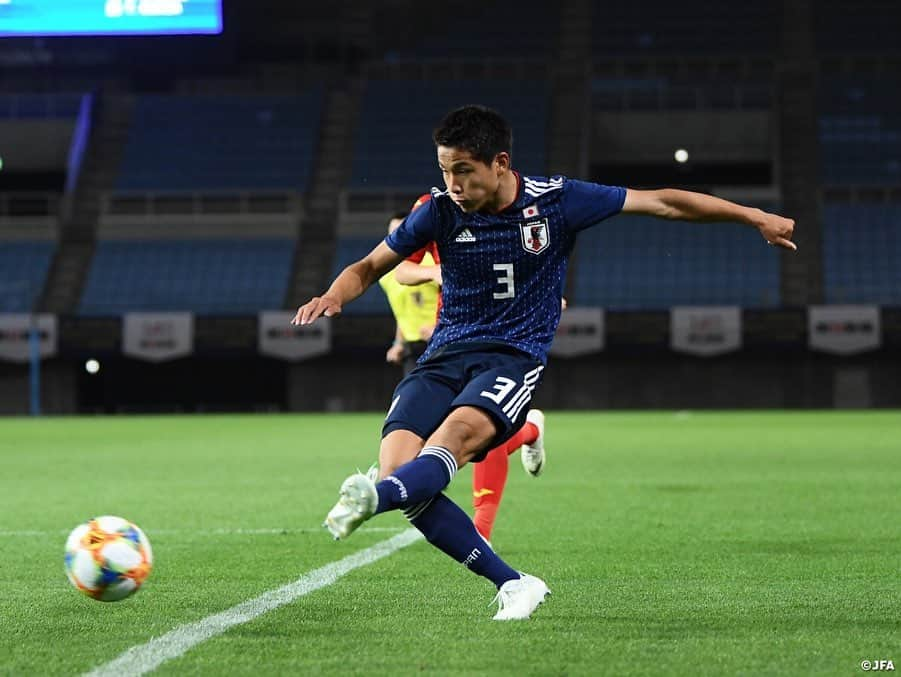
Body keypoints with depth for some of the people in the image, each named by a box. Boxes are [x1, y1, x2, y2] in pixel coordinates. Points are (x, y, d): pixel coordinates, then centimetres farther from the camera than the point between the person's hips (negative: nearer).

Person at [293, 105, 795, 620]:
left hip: (515, 358, -3)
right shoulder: (441, 211, 2)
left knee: (459, 430, -36)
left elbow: (663, 203, 5)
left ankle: (374, 499, -63)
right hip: (445, 358, 3)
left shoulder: (556, 201, -3)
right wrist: (333, 296, -10)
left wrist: (756, 218, 7)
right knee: (398, 467, -22)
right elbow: (370, 267, 13)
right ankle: (513, 585, -15)